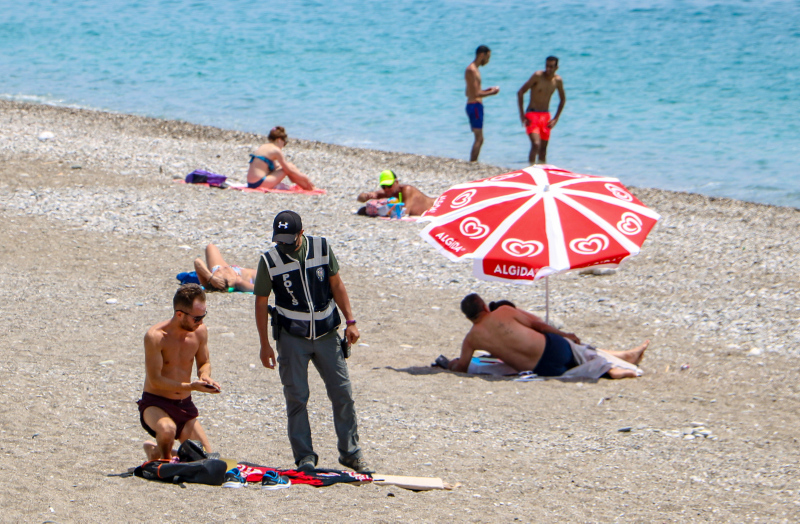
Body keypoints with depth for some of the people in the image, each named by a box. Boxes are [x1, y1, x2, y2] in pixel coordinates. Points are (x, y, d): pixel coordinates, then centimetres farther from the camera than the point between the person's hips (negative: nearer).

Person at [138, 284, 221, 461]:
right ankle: (164, 461, -5)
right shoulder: (156, 337, -21)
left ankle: (156, 451, 25)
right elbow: (155, 380, -21)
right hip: (155, 404, -6)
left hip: (185, 406, 6)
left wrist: (205, 376, -11)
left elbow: (204, 363, 13)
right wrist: (190, 386, -31)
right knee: (167, 429, -40)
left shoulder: (200, 332, -3)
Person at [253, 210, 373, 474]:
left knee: (343, 393, 1)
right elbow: (261, 303, 0)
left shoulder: (322, 248, -3)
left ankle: (350, 452, 12)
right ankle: (304, 456, 6)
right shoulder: (269, 261, -7)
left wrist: (350, 321, 2)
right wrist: (265, 345, -1)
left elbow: (336, 285, 7)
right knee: (296, 398, -3)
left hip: (326, 334, 2)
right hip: (292, 337, -2)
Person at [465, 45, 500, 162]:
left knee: (479, 139, 13)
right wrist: (491, 93, -9)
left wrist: (486, 90, 14)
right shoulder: (472, 70, -14)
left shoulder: (473, 69, 18)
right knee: (479, 138, -11)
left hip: (475, 106, 11)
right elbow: (475, 94, -20)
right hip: (475, 105, -11)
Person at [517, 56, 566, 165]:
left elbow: (563, 99, 18)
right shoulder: (538, 76, -12)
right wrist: (522, 114, -13)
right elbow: (520, 92, -10)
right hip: (532, 115, -5)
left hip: (546, 116, 5)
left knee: (543, 148, 8)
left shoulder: (557, 80, 2)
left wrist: (556, 118, 10)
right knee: (536, 144, -21)